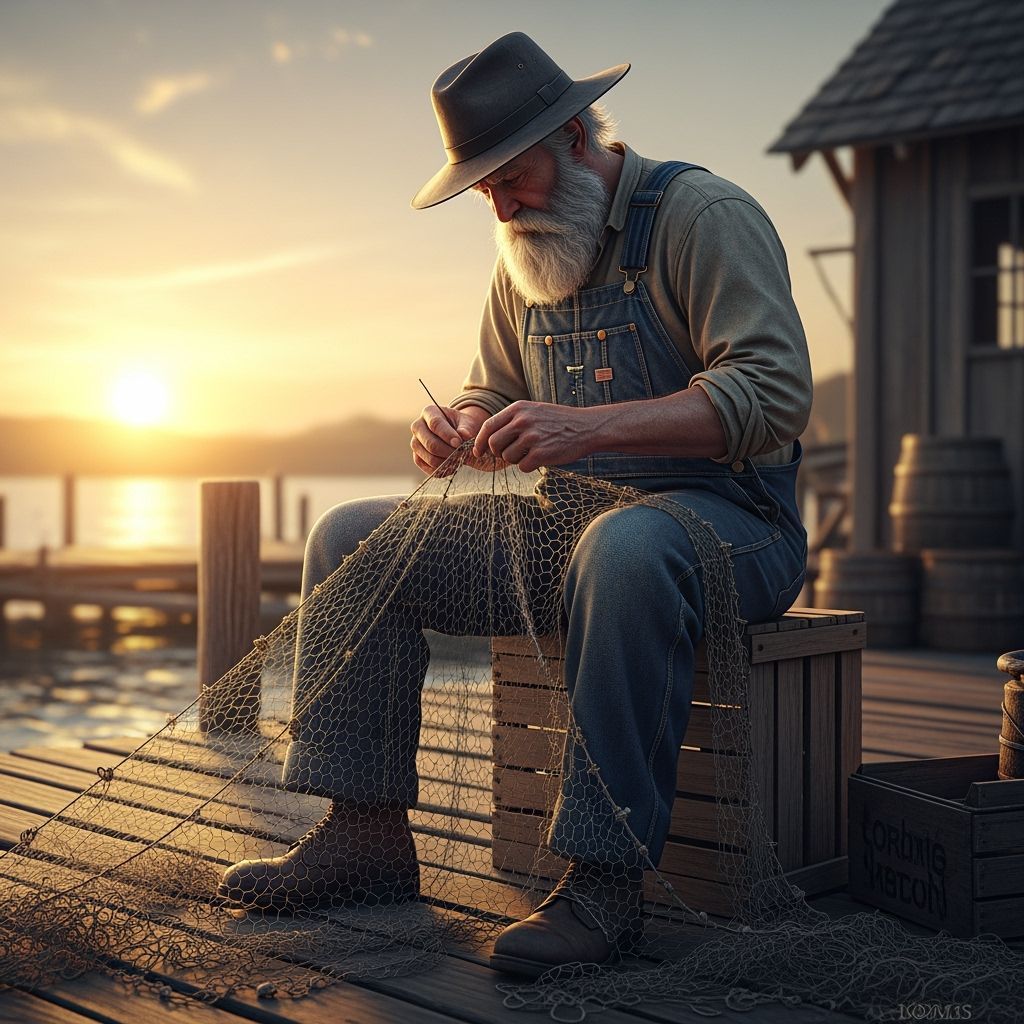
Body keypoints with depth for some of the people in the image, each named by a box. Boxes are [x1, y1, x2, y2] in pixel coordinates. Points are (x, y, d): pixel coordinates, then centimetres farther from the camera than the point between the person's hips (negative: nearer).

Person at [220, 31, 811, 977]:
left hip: (726, 515, -7)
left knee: (625, 551, -43)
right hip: (571, 522, 7)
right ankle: (368, 835, -6)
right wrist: (459, 428, -4)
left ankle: (605, 880, -36)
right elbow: (495, 393, 23)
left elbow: (775, 392, -21)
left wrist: (587, 425, -31)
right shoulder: (525, 256, 13)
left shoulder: (703, 214, -10)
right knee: (352, 538, -3)